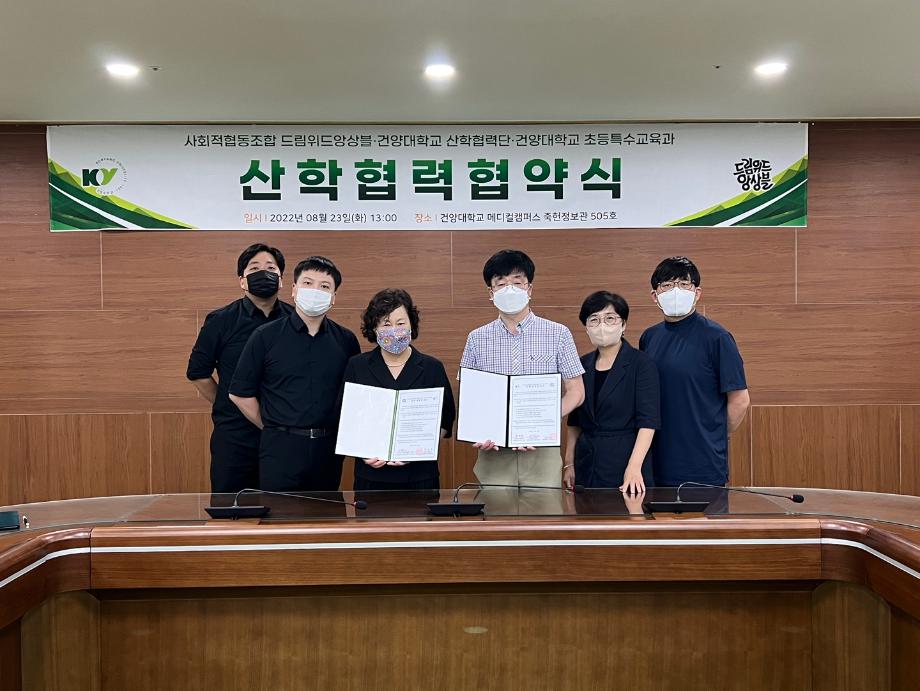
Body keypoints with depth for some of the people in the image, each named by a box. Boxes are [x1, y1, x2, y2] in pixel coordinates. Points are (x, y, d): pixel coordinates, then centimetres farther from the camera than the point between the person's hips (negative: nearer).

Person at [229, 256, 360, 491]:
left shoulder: (346, 340, 4)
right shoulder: (265, 336, -3)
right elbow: (240, 393, 1)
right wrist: (273, 428, 3)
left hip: (329, 449, 3)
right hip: (281, 450, -2)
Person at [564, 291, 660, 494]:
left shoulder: (641, 363, -7)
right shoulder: (582, 365, 8)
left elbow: (648, 421, -14)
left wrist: (634, 467, -23)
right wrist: (569, 463, 8)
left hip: (625, 459, -4)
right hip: (587, 466, 5)